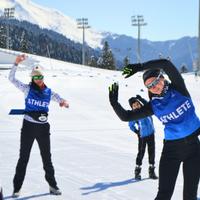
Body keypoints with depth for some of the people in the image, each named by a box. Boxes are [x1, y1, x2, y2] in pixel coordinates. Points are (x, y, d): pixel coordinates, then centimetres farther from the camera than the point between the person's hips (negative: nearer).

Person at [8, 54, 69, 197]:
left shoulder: (49, 92, 4)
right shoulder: (28, 89, -2)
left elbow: (61, 100, 0)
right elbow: (12, 78, -8)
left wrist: (64, 102, -25)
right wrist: (16, 63, -20)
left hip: (43, 127, 2)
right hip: (29, 126, -2)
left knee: (47, 157, 12)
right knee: (24, 157, 2)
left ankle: (52, 185, 22)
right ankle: (17, 187, 9)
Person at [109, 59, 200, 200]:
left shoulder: (178, 89, -5)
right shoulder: (154, 106, 0)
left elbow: (166, 64, -21)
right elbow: (126, 116, 2)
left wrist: (140, 67, -24)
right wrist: (114, 103, -13)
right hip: (171, 148, 1)